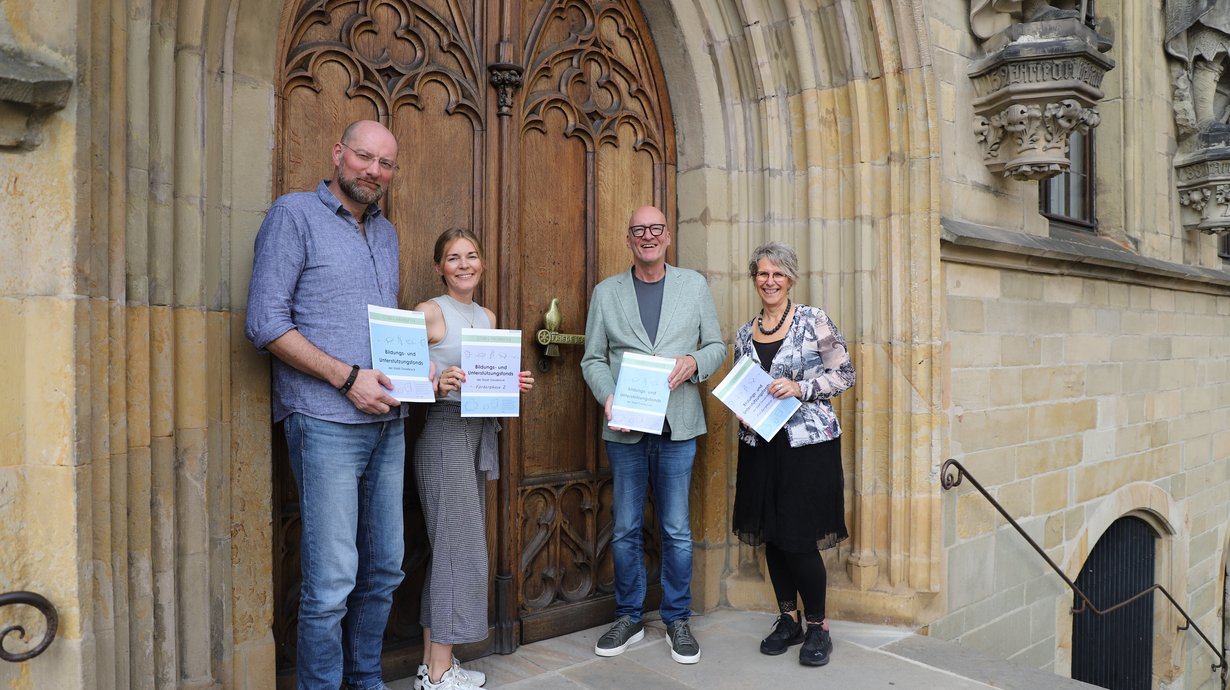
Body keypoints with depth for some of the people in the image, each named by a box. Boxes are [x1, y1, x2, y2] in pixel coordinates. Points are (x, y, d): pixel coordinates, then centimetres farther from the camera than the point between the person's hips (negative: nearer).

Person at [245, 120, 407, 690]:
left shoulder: (385, 232, 18)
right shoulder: (294, 215, -2)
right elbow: (264, 321, -10)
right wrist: (348, 377, -16)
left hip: (387, 423, 7)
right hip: (326, 423, -7)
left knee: (383, 571, 13)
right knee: (332, 582, -4)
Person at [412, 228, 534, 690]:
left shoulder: (488, 317, 15)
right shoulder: (429, 312, -6)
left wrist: (513, 384, 3)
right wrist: (437, 385, -28)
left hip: (480, 432, 7)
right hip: (444, 432, -7)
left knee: (450, 548, 11)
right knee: (461, 548, -6)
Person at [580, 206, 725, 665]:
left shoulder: (695, 285, 7)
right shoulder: (606, 292, 7)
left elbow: (716, 346, 9)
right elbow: (593, 359, 6)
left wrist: (693, 363, -12)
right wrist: (608, 398, -12)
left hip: (677, 424, 0)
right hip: (625, 426, 1)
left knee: (676, 530, 7)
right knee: (626, 529, 10)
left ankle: (677, 620, 24)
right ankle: (629, 618, 26)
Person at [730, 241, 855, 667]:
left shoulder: (814, 320, -4)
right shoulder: (744, 334, 11)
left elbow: (845, 374, -5)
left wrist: (801, 387, -18)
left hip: (807, 442, -5)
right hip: (761, 444, 5)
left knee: (799, 538, -4)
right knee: (771, 535, 10)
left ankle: (817, 626, 17)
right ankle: (788, 620, 27)